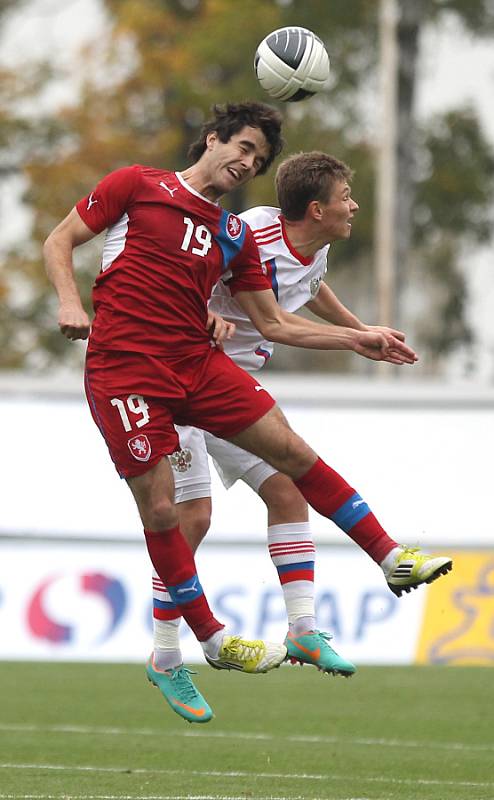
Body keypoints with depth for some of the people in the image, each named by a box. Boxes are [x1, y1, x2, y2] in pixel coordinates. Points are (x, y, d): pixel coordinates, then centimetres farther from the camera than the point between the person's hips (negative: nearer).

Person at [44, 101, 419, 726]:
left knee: (292, 451, 1)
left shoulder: (234, 237, 16)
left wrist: (357, 341, 12)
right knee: (160, 510, -6)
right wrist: (69, 301, -13)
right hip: (124, 369, -5)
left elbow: (275, 323, 19)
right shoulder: (137, 186, 3)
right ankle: (210, 639, 5)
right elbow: (59, 241, 5)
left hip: (198, 364, 5)